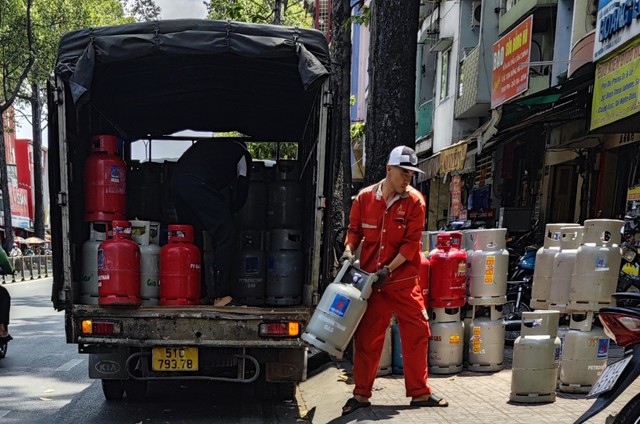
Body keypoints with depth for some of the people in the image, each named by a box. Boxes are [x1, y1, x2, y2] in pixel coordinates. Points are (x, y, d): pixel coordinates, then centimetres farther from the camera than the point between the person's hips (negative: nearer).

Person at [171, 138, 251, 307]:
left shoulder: (208, 143, 39)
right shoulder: (242, 153, 22)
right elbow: (241, 191, 18)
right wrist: (227, 213, 32)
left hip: (176, 181, 7)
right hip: (198, 184, -7)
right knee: (225, 236, -4)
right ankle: (222, 296, -9)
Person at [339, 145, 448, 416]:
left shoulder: (414, 201, -7)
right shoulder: (365, 197, -1)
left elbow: (411, 243, -10)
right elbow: (355, 229, 11)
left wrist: (388, 269, -17)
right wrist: (349, 249, -8)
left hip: (404, 280, -1)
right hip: (370, 280, 1)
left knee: (417, 334, 4)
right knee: (366, 337, 6)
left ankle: (419, 393, 22)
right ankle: (361, 395, 21)